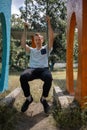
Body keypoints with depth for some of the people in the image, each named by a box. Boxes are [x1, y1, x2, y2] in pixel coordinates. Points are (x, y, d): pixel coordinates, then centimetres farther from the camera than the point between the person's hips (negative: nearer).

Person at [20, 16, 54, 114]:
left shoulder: (46, 48, 19)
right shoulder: (31, 50, 24)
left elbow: (51, 37, 5)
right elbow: (23, 43, 9)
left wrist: (48, 23, 3)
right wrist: (25, 29, 8)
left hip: (43, 69, -1)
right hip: (32, 69, 1)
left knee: (49, 78, -40)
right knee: (23, 77, -36)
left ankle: (44, 99, -13)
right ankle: (28, 98, -11)